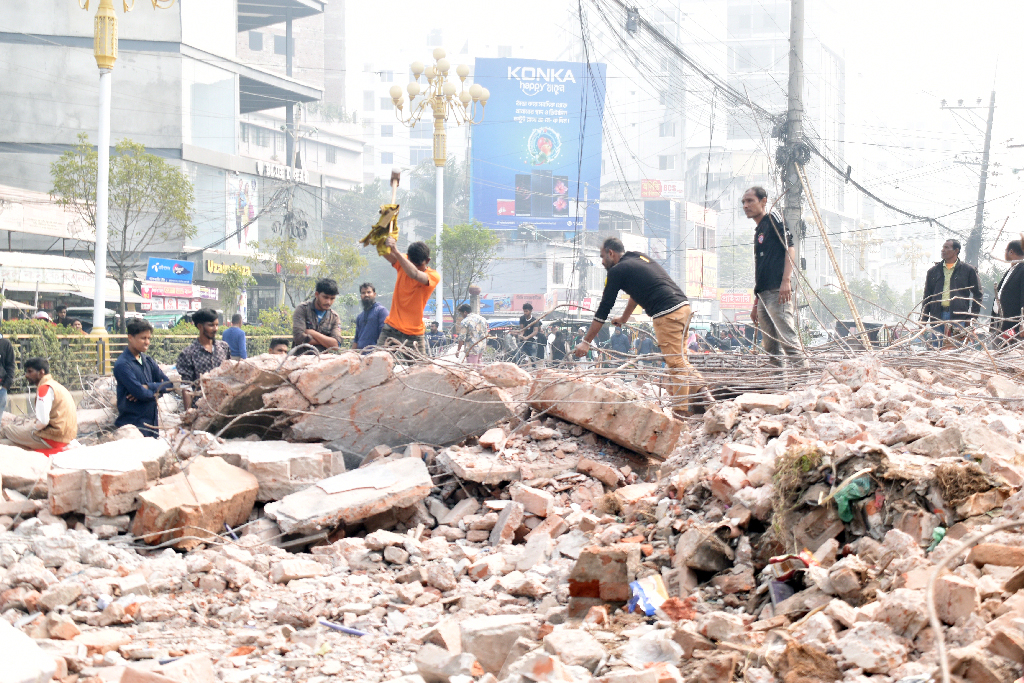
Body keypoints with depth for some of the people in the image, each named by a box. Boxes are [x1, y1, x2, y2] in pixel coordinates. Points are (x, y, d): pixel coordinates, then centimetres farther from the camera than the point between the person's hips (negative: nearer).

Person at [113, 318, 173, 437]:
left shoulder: (148, 361, 12)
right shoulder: (122, 364, -13)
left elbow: (169, 384, 4)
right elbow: (141, 393, -20)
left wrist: (147, 387, -11)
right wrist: (157, 392, -1)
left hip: (153, 423, 7)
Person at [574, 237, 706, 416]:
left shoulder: (618, 271, 0)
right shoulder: (639, 259, 25)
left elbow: (604, 309, 2)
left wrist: (586, 341, 8)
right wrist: (625, 317, 54)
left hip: (668, 314, -8)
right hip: (684, 306, 8)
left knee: (675, 362, -7)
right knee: (678, 357, 18)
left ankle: (682, 410, -8)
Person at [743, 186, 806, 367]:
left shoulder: (773, 219, 1)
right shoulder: (758, 231, 27)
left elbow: (790, 248, -11)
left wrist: (786, 281, -23)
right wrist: (756, 304, 26)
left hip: (778, 292, -10)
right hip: (764, 295, 10)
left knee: (787, 339, -19)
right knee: (771, 348, 6)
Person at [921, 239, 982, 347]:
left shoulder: (968, 271, 6)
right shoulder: (933, 271, 15)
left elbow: (977, 294, 9)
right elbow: (927, 296, 18)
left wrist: (972, 316, 2)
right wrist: (924, 318, 8)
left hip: (958, 316, -3)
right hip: (937, 317, 3)